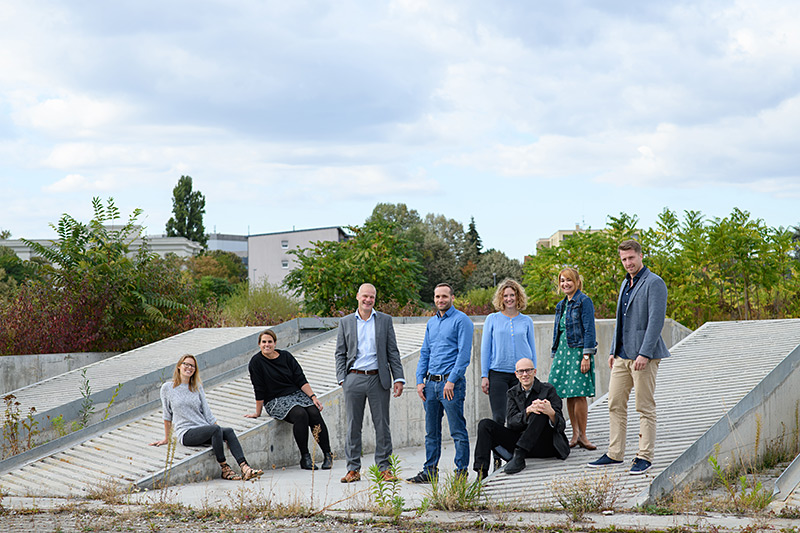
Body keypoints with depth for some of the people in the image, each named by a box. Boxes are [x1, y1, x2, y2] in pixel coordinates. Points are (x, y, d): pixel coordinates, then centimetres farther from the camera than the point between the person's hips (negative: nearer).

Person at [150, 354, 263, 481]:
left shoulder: (197, 387, 17)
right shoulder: (168, 388, 6)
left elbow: (207, 413, 15)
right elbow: (167, 415, 12)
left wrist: (221, 436, 7)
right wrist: (166, 438, 15)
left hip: (204, 430, 4)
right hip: (186, 433, -4)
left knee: (229, 432, -27)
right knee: (215, 429, -34)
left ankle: (245, 468, -43)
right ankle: (224, 469, -31)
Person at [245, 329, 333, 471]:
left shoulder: (286, 356, 8)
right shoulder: (256, 362, -2)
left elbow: (300, 379, 5)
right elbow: (259, 390, -2)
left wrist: (313, 397, -6)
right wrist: (258, 413, -1)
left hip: (296, 394, 4)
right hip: (275, 401, -4)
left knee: (314, 413, -26)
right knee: (300, 415, -33)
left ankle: (328, 455, -20)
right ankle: (305, 457, -26)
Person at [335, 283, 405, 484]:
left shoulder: (385, 320, 8)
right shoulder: (346, 322, 9)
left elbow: (392, 352, 7)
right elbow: (340, 353, 9)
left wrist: (398, 378, -1)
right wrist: (342, 378, -2)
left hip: (378, 379, 0)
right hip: (354, 379, 1)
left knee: (382, 425, 2)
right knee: (353, 425, 3)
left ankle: (384, 467, 9)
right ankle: (353, 469, 9)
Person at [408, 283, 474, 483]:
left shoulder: (461, 320, -6)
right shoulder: (432, 322, 17)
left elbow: (464, 354, -12)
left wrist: (451, 381, -18)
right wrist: (420, 380, 8)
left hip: (451, 383, -7)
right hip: (431, 382, 7)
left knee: (458, 431, -4)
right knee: (431, 431, 11)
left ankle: (462, 471, 1)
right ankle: (430, 471, 17)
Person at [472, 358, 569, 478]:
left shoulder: (547, 390, -3)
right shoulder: (513, 393, 9)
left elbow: (561, 426, -10)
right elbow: (512, 422, -6)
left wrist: (551, 413, -35)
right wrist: (528, 411, -27)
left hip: (546, 445, -4)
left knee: (540, 411, -29)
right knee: (485, 425, -10)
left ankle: (519, 457, -35)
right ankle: (481, 473, -22)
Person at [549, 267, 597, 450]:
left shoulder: (584, 301, -5)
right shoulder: (561, 305, 17)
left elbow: (589, 330, -11)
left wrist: (586, 356, -17)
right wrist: (555, 357, 18)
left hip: (578, 351, -7)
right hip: (563, 351, 7)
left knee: (578, 394, -9)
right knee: (569, 396, 5)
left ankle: (582, 436, -3)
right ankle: (575, 434, 11)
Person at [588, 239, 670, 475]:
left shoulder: (654, 283, -9)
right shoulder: (626, 284, 18)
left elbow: (656, 320, -16)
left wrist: (644, 353, -22)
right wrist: (613, 350, 19)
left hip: (644, 356, -8)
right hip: (622, 354, 8)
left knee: (645, 407, -3)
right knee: (615, 404, 7)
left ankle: (644, 456, 2)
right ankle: (615, 453, 14)